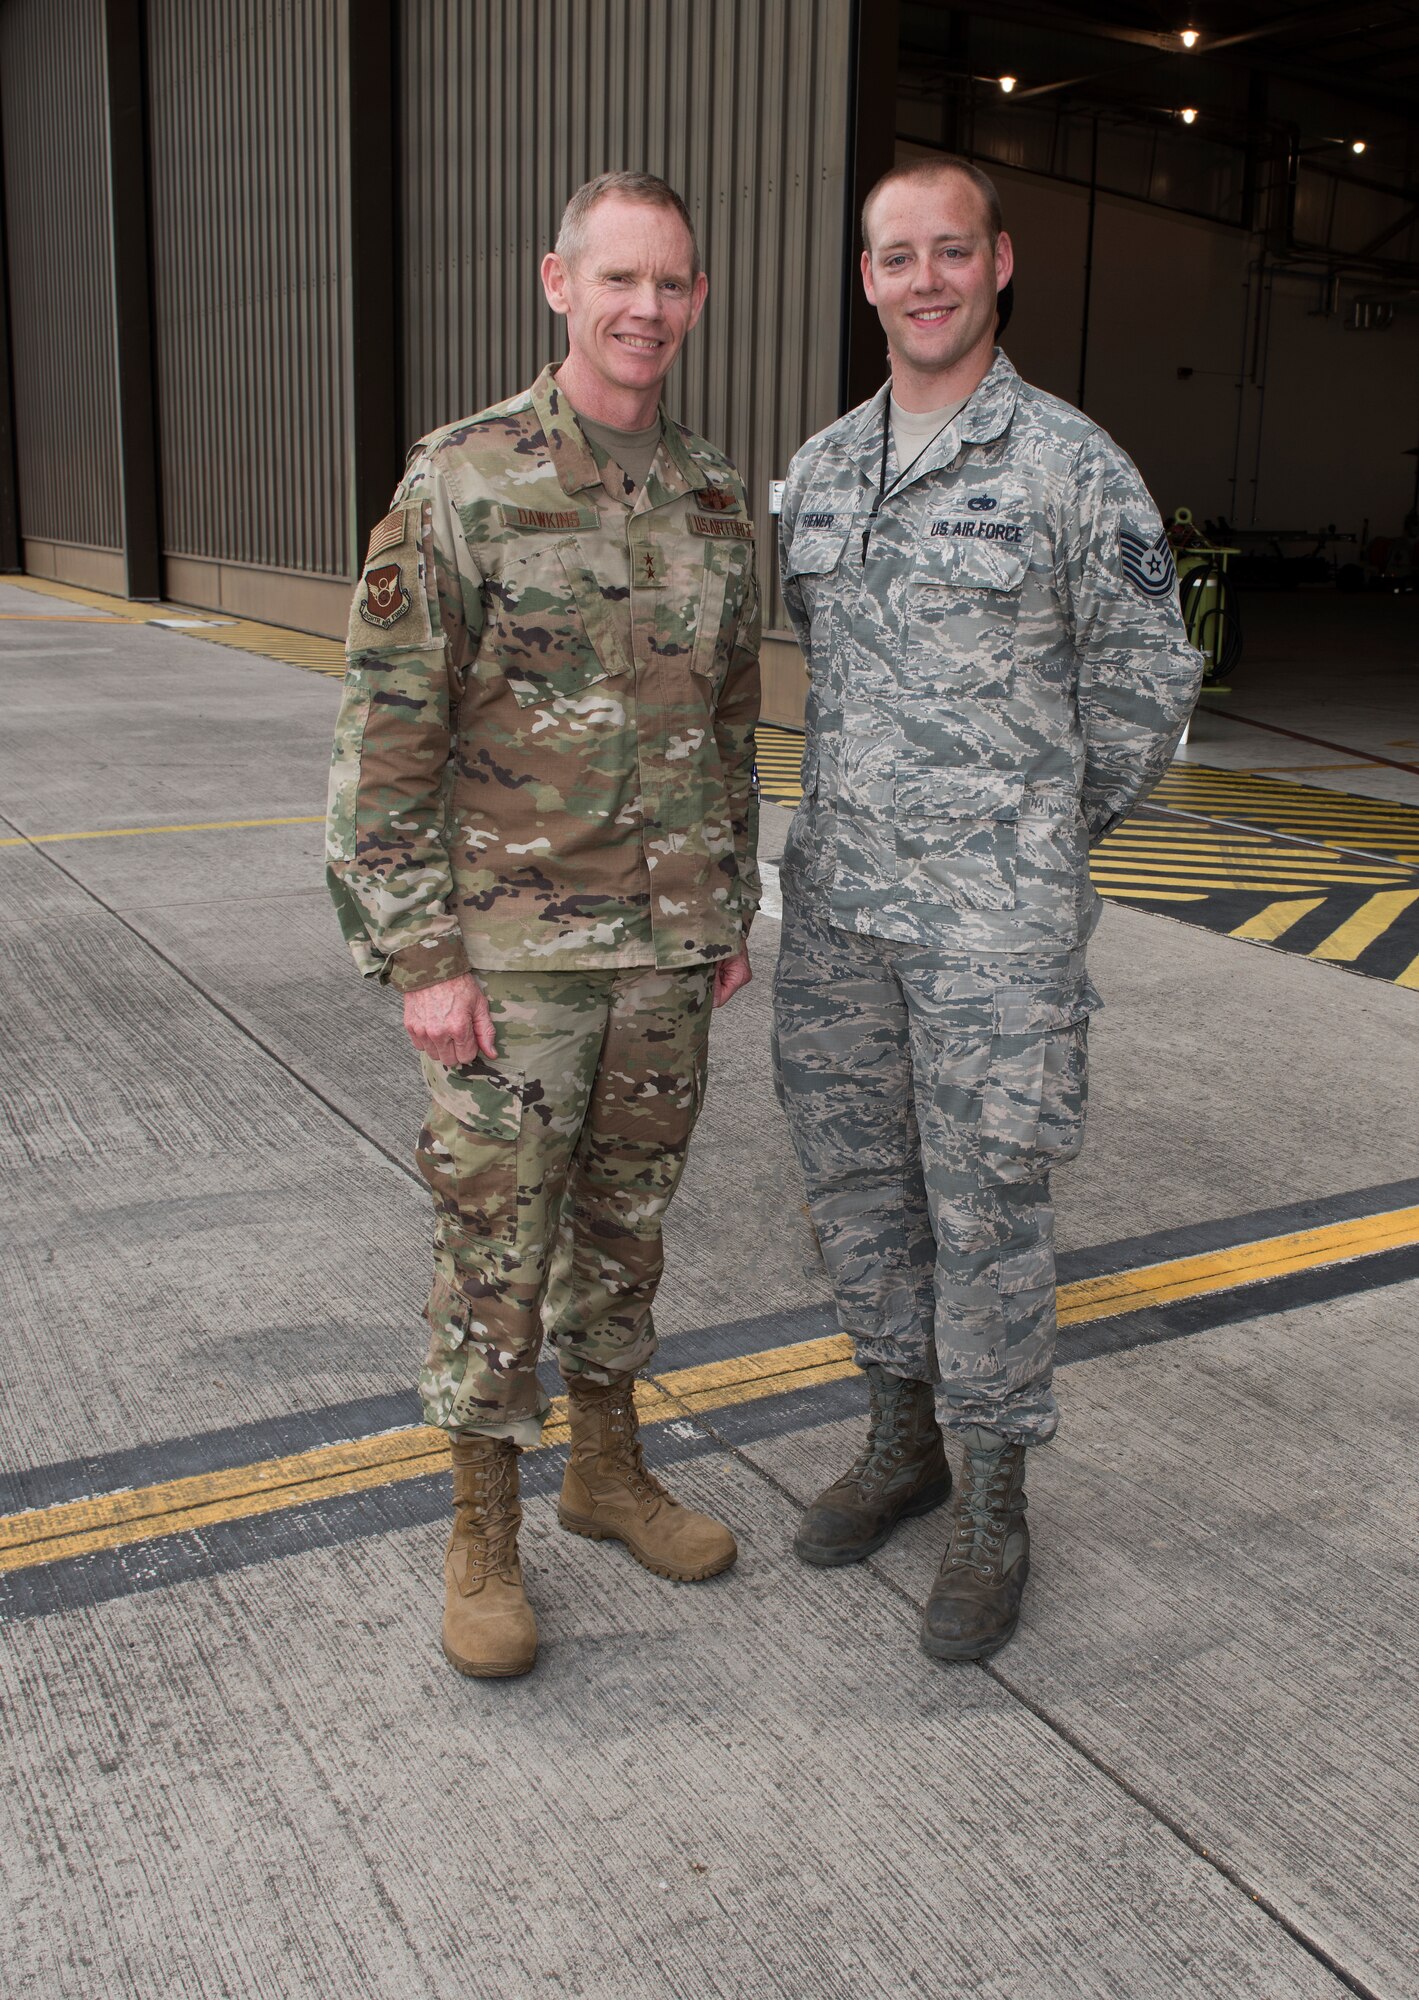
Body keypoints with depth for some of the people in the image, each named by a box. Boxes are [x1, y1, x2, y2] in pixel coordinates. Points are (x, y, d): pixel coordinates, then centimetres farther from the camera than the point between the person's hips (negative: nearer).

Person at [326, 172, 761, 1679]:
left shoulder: (714, 498, 7)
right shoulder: (457, 484, -10)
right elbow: (388, 737, -12)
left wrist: (732, 911, 14)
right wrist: (421, 960, -14)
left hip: (666, 950, 5)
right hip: (511, 948, -5)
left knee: (624, 1218, 17)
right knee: (495, 1243, 4)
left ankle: (607, 1468, 35)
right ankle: (483, 1529, 21)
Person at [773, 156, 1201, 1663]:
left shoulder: (1070, 465, -7)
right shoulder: (821, 466, 9)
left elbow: (1145, 686, -2)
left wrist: (1042, 842, 7)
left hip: (994, 918, -5)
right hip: (835, 900, 6)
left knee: (985, 1204, 1)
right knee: (854, 1177, 13)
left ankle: (993, 1508, 18)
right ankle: (903, 1440, 33)